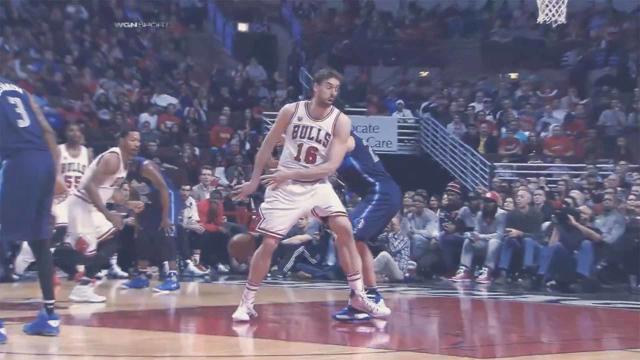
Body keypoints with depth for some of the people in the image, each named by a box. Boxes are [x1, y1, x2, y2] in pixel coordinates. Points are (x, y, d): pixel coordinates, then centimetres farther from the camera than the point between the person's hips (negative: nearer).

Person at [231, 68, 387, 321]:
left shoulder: (341, 121, -10)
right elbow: (268, 146, 4)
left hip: (318, 185, 1)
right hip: (286, 186, -1)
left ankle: (358, 295, -6)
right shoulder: (291, 111, -8)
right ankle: (247, 302, 7)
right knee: (269, 243, -6)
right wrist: (254, 181, 7)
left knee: (344, 228, -16)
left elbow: (331, 166, -17)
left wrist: (291, 173, -24)